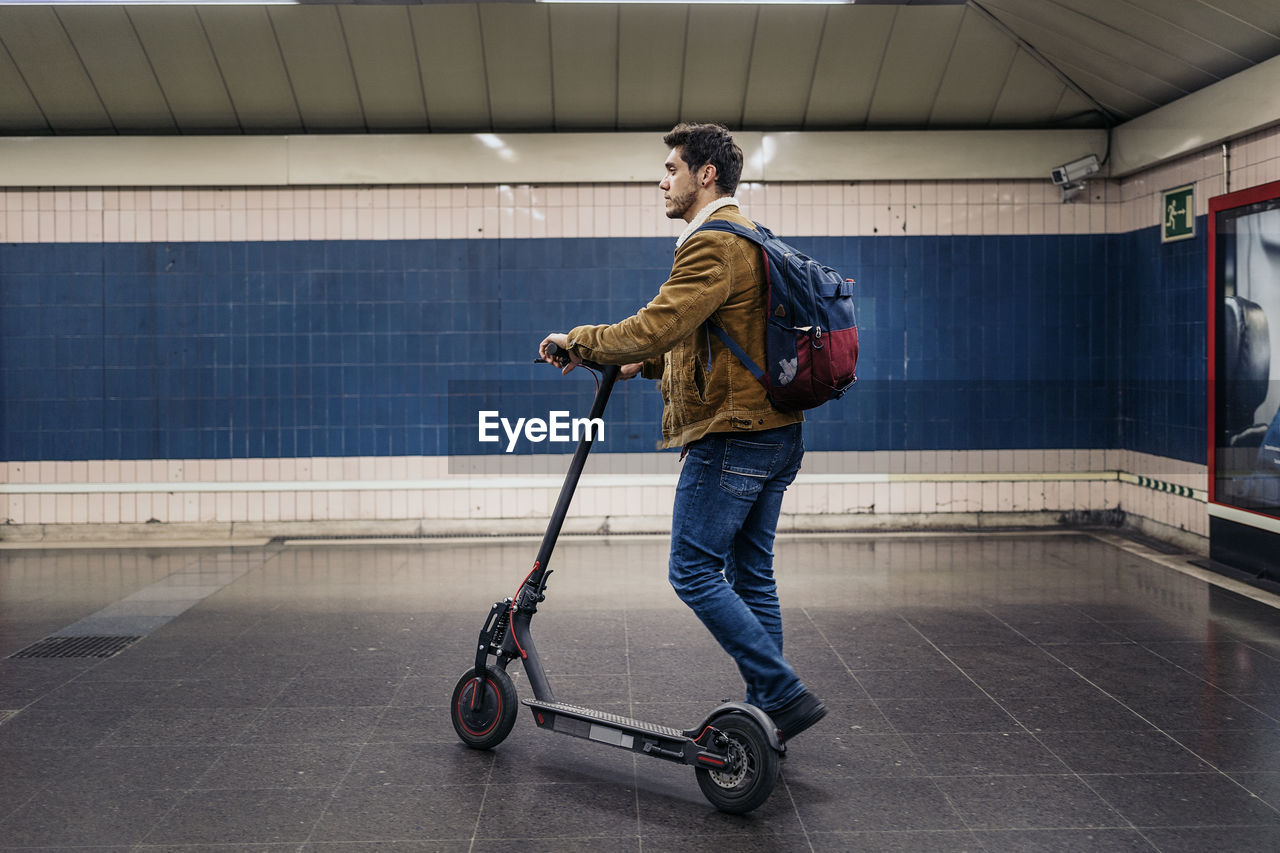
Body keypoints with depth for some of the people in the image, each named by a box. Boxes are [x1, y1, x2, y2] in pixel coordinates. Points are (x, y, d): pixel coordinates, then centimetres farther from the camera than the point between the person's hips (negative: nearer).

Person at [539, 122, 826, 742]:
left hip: (731, 435, -10)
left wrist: (578, 342, -10)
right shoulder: (751, 240, 22)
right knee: (751, 574, 12)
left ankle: (783, 694, -5)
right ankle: (767, 711, 16)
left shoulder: (714, 244, -13)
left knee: (694, 570, -5)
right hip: (774, 434, 10)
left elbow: (655, 327, -24)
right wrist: (647, 363, 17)